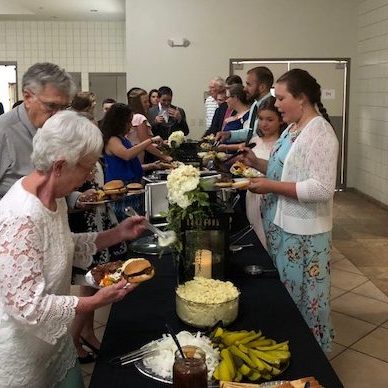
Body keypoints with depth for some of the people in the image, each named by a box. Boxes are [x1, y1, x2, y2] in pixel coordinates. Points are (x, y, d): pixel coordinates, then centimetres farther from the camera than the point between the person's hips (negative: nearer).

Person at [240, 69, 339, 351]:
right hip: (282, 225, 9)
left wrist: (271, 186, -23)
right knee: (283, 291, 19)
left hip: (302, 232, -9)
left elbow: (322, 189, -26)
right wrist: (257, 163, 3)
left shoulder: (320, 133, -19)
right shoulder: (293, 128, 10)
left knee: (301, 295, 6)